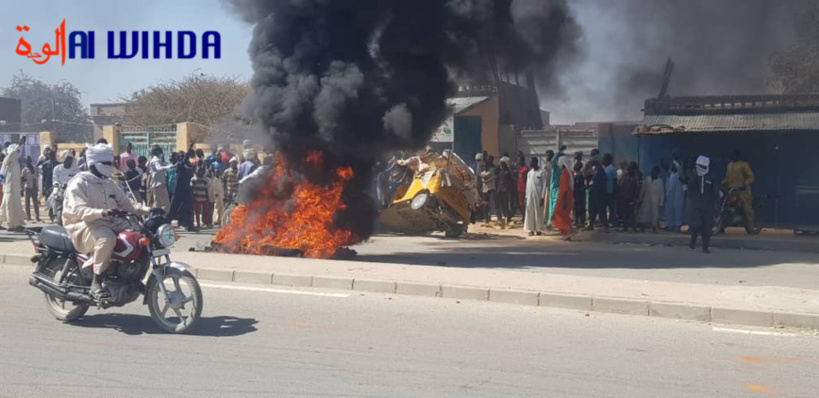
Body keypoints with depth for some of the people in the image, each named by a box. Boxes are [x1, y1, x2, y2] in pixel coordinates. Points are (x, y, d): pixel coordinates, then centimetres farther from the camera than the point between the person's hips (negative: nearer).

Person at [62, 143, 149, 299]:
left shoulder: (109, 184, 18)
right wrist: (101, 212, -41)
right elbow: (79, 211, -22)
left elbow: (124, 203, 15)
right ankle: (96, 283, -32)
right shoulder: (79, 183, -8)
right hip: (84, 225, -8)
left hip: (108, 222, 8)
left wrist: (145, 210, -3)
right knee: (107, 238, -40)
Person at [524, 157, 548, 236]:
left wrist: (542, 197, -12)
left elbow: (544, 185, -7)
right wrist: (526, 196, 8)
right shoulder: (529, 172, 14)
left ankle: (538, 229, 5)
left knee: (538, 212, -1)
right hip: (530, 195, 5)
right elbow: (527, 185, 14)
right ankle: (531, 229, 7)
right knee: (530, 212, 2)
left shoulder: (542, 172, -4)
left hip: (538, 195, -5)